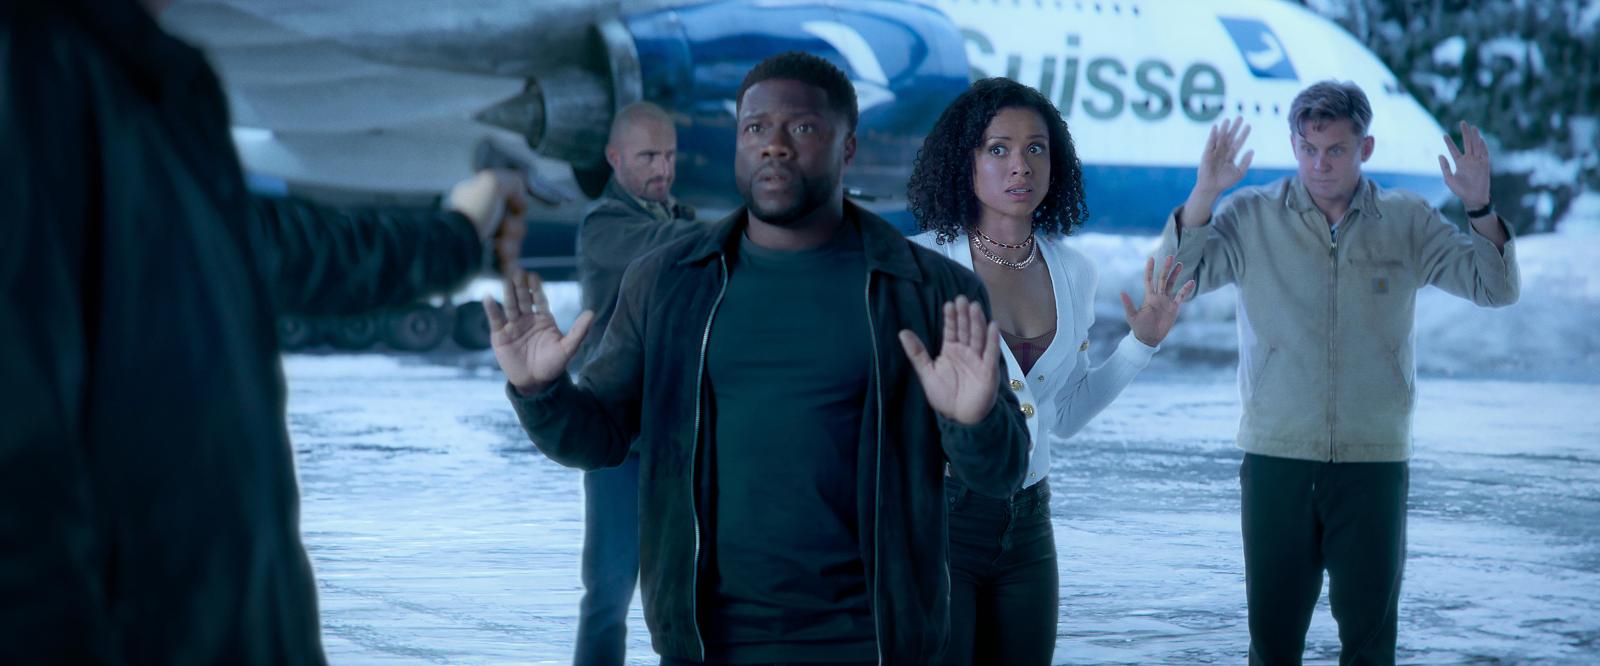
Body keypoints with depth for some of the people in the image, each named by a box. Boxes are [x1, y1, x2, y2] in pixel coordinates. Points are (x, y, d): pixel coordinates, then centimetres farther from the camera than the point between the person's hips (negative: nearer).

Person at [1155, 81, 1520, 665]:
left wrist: (1479, 206, -13)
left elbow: (1496, 288, 4)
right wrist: (1205, 193, -21)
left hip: (1374, 459, 1)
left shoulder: (1406, 222, 4)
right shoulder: (1253, 216, 1)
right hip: (1276, 457, 0)